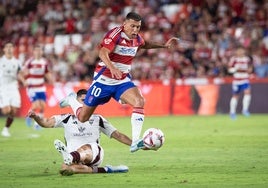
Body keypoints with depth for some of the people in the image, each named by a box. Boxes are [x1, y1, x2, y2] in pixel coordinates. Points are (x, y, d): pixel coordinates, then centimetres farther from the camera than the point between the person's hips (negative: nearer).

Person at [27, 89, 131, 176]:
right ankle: (102, 170, -32)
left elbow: (117, 135, 20)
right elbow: (46, 123, 5)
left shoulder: (97, 119, 19)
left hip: (94, 154, -1)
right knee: (65, 168, -37)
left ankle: (71, 158, -73)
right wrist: (35, 116, -15)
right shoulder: (67, 119, 17)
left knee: (86, 148, -39)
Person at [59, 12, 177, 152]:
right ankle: (71, 100, 40)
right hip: (103, 81, -5)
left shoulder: (136, 38, 2)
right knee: (82, 118, 4)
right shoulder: (115, 34, -20)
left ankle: (135, 142, -29)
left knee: (139, 101, -25)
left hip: (123, 81, 5)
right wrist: (112, 68, -53)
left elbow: (145, 45, 29)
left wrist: (164, 45, 18)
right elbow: (103, 53, -35)